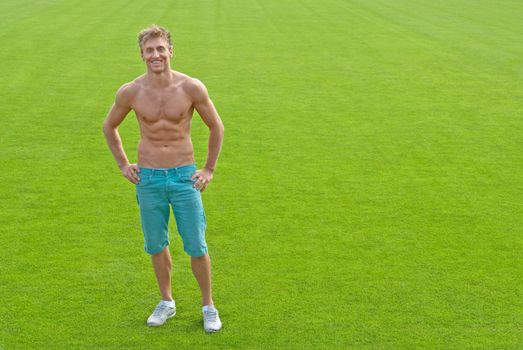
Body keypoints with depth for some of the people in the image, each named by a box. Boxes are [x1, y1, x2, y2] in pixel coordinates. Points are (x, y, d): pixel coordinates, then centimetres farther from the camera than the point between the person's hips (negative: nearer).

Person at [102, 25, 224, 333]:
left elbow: (217, 127, 3)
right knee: (156, 245, 13)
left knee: (196, 247, 3)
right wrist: (123, 165, 9)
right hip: (148, 179, 2)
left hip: (184, 177, -1)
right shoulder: (130, 92, -6)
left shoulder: (191, 87, -10)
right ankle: (167, 302, 32)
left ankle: (209, 306, 22)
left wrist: (209, 169, 3)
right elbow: (109, 126, 13)